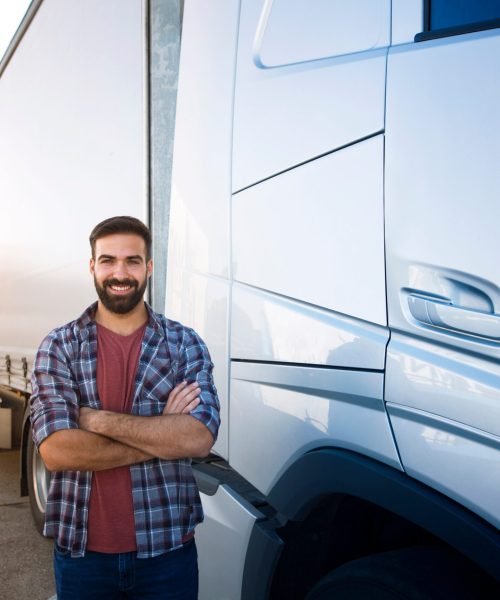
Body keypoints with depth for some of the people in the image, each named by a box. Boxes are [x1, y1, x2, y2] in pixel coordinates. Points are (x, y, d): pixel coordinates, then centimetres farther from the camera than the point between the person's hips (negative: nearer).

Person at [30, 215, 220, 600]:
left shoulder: (184, 343, -2)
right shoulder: (59, 347, -2)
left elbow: (200, 438, -15)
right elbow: (55, 451, -14)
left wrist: (98, 420, -17)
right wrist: (163, 433, -15)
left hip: (168, 551, 0)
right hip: (82, 553, 0)